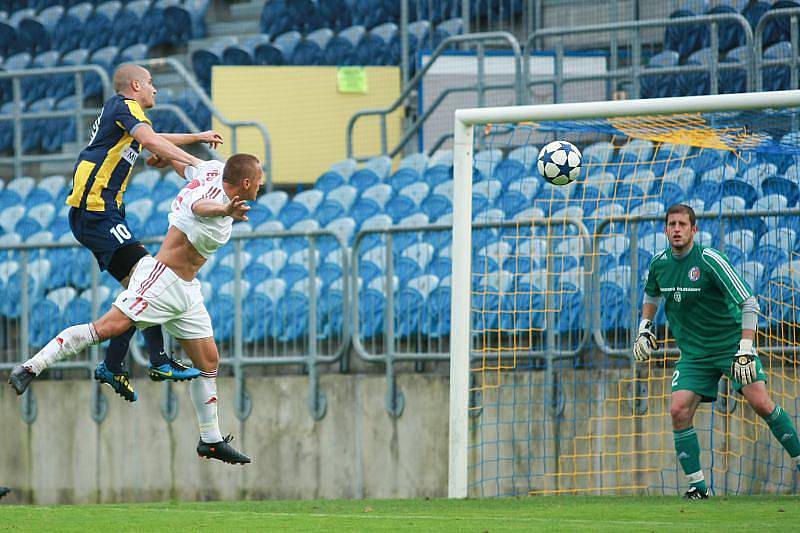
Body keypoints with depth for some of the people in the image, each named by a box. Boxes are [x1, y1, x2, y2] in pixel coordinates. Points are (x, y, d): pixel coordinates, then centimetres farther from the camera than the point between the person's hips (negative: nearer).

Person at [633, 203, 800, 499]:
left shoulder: (709, 260, -18)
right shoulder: (660, 263, 0)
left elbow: (749, 304, -18)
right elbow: (652, 293, 26)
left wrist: (745, 350, -24)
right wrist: (644, 327, 14)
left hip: (731, 343, -4)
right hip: (694, 352, 4)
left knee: (760, 402, -17)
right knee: (679, 411, -13)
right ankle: (697, 484, -4)